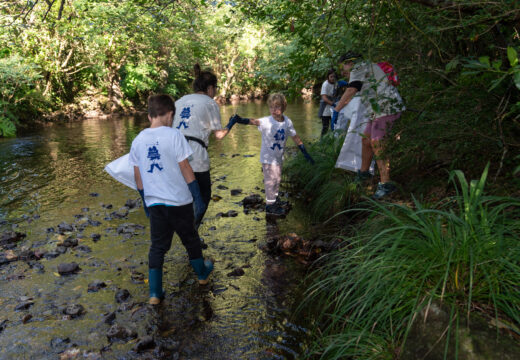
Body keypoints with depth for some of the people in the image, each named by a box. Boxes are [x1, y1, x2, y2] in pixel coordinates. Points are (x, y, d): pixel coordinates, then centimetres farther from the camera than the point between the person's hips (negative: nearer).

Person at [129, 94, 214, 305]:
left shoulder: (138, 140, 3)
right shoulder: (173, 135, -11)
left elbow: (138, 176, 8)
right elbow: (185, 169, -11)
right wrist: (198, 197, -4)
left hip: (154, 203, 3)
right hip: (179, 200, -3)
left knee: (158, 245, 12)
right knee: (190, 239, 17)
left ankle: (155, 293, 12)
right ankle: (202, 273, 37)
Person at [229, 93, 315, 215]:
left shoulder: (287, 122, -7)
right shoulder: (267, 121, -23)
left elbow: (295, 137, 3)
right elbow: (254, 121, -40)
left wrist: (305, 152, 6)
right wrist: (241, 120, -60)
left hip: (279, 157, 5)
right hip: (268, 157, -5)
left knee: (277, 179, 21)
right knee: (271, 179, 2)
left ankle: (274, 197, 45)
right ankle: (270, 204, 20)